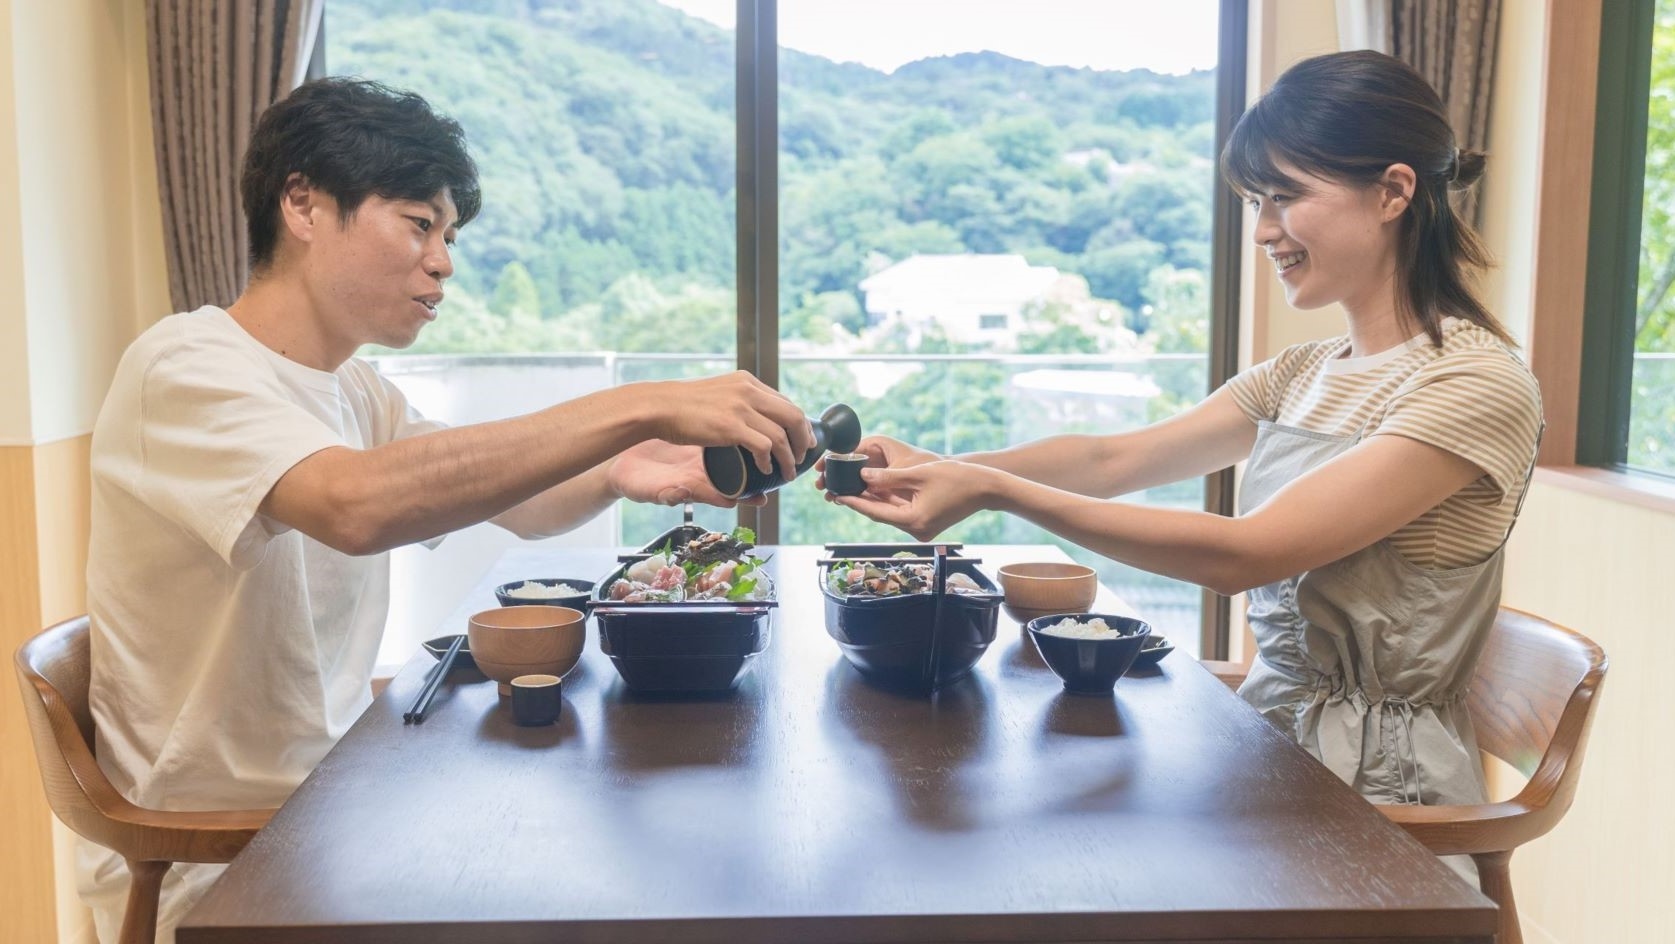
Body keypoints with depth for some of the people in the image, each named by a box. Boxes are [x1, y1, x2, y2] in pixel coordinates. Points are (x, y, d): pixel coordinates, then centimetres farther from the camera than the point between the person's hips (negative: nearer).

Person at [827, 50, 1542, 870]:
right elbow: (1114, 460, 2)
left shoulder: (1479, 386, -18)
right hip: (1270, 738, 6)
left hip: (1373, 786, -6)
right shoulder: (1302, 375, 8)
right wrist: (942, 466, -14)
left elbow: (1242, 553, -25)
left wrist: (993, 490, -27)